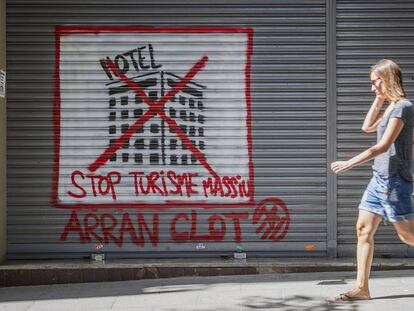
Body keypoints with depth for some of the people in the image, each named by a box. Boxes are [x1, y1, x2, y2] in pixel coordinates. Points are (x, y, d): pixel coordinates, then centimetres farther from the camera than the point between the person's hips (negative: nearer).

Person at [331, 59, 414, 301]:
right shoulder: (390, 107, 13)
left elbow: (383, 146, -21)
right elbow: (368, 127, 25)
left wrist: (349, 164, -24)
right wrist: (379, 100, 14)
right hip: (379, 178, 9)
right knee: (364, 229, 3)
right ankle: (362, 288, 5)